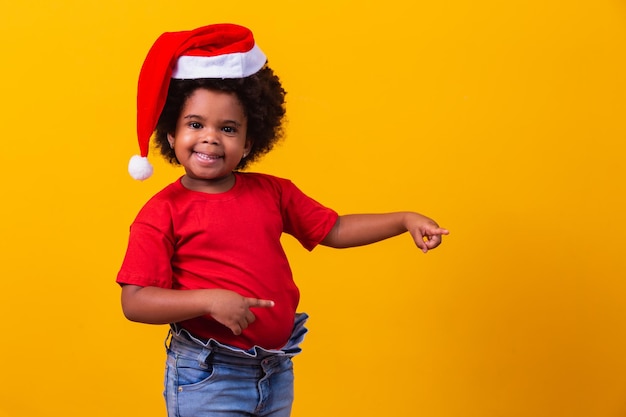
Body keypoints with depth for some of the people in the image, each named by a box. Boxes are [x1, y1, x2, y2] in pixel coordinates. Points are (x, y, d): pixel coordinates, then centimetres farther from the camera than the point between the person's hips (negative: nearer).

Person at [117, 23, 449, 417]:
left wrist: (405, 220, 3)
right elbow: (134, 302, -16)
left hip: (277, 372, 5)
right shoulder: (163, 212, -11)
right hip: (207, 379, -5)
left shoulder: (272, 193, 3)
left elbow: (334, 230, 12)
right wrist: (209, 300, -27)